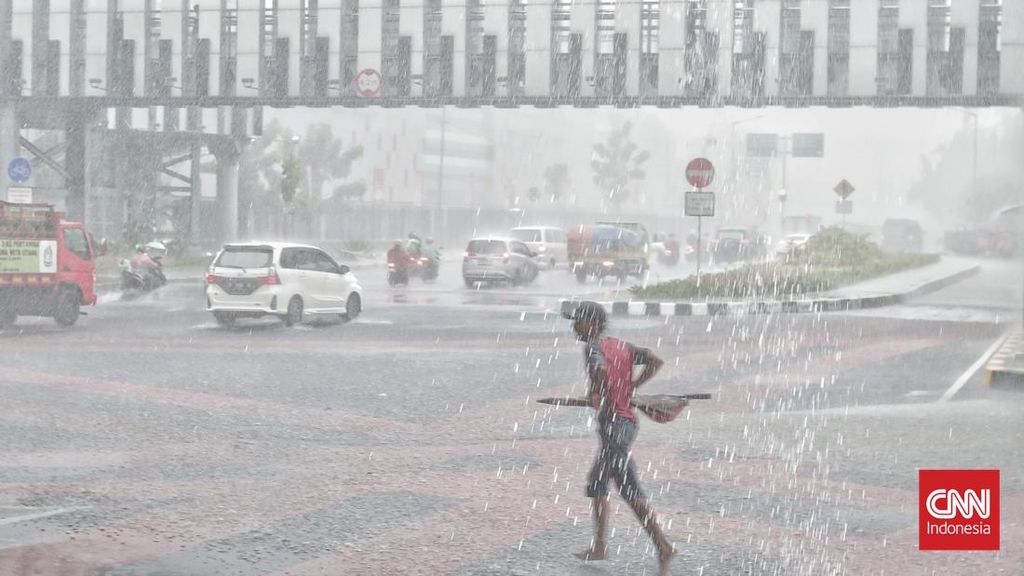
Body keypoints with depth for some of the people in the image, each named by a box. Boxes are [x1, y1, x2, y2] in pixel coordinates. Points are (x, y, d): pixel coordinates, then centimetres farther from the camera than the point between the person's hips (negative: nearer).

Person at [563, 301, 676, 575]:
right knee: (596, 483, 17)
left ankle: (663, 547, -11)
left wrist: (594, 393, -11)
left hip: (613, 421, -9)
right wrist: (631, 388, 11)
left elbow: (600, 369, -29)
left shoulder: (593, 345, -8)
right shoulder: (622, 346, 15)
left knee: (630, 491, -7)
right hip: (628, 420, 9)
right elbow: (656, 361, 9)